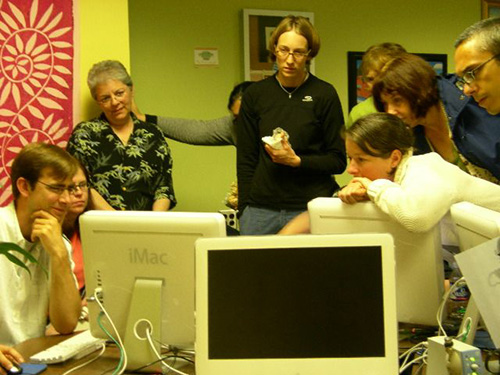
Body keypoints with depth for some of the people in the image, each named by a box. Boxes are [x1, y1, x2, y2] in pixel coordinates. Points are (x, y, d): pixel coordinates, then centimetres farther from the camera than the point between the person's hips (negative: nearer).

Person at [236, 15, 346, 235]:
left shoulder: (324, 95, 1)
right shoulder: (255, 95, 7)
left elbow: (338, 161, 2)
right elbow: (245, 160, 9)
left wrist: (297, 160, -13)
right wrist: (244, 209, 2)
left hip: (312, 208, -2)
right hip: (261, 210, 2)